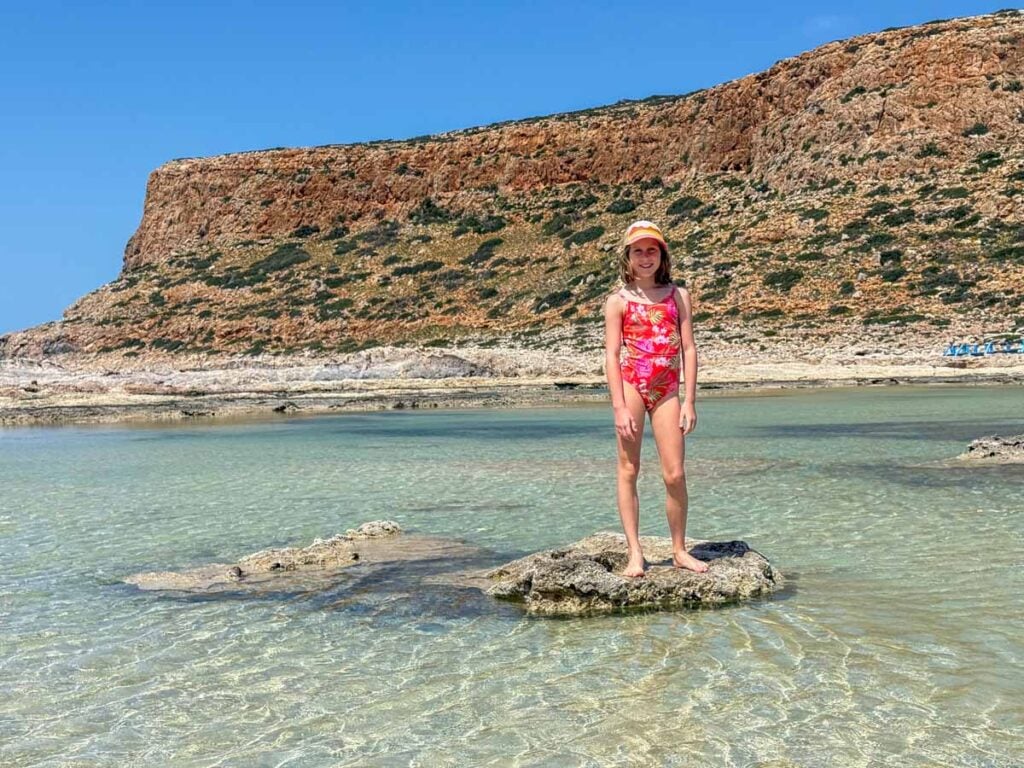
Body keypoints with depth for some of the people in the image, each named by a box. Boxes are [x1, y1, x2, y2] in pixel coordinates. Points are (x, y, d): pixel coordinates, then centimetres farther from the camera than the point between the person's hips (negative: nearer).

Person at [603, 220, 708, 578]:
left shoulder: (678, 295, 9)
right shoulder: (618, 300, 2)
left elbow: (688, 349, 7)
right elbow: (611, 355, -3)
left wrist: (689, 401, 0)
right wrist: (619, 407, -11)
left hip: (666, 390, 2)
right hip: (630, 384, -2)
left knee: (675, 474, -1)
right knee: (628, 469, 1)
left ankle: (679, 550, 14)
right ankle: (635, 553, 6)